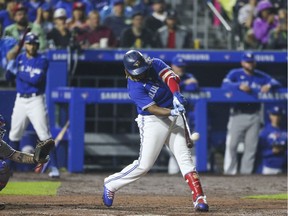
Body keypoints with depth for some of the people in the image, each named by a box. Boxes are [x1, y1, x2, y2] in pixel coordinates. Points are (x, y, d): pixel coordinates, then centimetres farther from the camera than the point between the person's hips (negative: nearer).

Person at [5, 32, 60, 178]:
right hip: (20, 100, 5)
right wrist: (11, 62, -8)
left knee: (45, 136, -11)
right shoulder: (19, 58, 10)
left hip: (36, 100, -5)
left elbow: (36, 79, -19)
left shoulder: (42, 61, -6)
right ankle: (9, 167, 22)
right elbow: (9, 77, 8)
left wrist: (18, 72, -15)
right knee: (14, 135, 10)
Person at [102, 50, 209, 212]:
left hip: (174, 119, 4)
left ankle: (199, 198, -9)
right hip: (152, 121, -4)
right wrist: (172, 112, -43)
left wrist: (176, 95, -40)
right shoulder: (134, 87, -19)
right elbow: (153, 109, -26)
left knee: (184, 157, -5)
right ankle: (111, 185, 16)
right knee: (144, 165, -4)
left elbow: (171, 77, -21)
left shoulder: (156, 64, -5)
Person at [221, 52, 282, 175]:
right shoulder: (235, 74, 0)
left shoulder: (260, 76, 10)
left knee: (251, 146, 4)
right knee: (232, 144, -7)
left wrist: (269, 86, -19)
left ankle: (246, 172, 10)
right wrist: (239, 86, -34)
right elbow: (225, 85, -17)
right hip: (238, 115, -3)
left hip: (254, 116, 3)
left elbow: (276, 84, 4)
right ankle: (229, 171, -2)